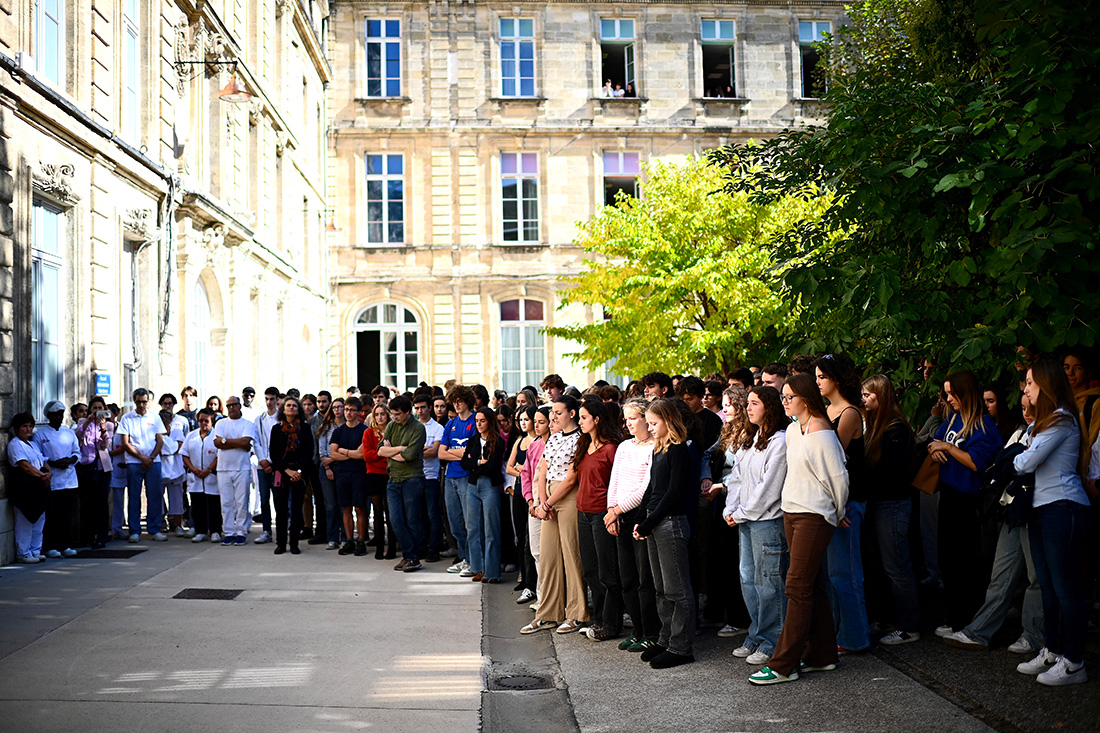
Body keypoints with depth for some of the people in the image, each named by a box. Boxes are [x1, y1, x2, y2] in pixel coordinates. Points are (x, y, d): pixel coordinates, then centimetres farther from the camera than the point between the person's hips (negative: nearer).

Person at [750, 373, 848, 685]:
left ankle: (783, 665, -4)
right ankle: (822, 655, 21)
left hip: (814, 516, -9)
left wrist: (837, 513, 1)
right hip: (791, 513, 9)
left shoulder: (821, 433, -15)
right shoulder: (792, 430, 11)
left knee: (798, 586, -7)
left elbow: (838, 478, -12)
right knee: (812, 586, 13)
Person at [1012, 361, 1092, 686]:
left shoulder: (1062, 419, -12)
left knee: (1066, 586, -5)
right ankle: (1051, 652, 21)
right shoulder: (1041, 421, 21)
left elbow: (1028, 460, -15)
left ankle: (1073, 663, 0)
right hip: (1041, 507, 10)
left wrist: (1013, 461, 4)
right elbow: (1023, 458, 16)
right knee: (1048, 585, 13)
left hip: (1063, 507, -10)